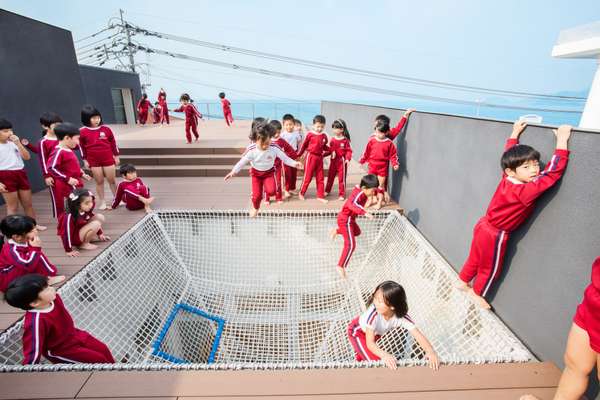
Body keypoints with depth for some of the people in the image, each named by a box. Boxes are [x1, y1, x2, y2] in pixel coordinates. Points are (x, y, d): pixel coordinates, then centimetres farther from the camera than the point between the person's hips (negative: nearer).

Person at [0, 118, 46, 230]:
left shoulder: (13, 143, 6)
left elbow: (27, 157, 2)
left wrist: (18, 143, -9)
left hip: (21, 174, 5)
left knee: (28, 203, 15)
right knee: (13, 206, 2)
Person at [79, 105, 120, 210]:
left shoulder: (106, 129, -2)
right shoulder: (82, 132, -4)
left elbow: (113, 143, 5)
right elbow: (81, 146, 4)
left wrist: (116, 156, 7)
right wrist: (85, 160, 4)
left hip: (108, 159, 0)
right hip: (93, 161, 0)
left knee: (112, 180, 8)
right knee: (99, 182, 9)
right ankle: (102, 202, 18)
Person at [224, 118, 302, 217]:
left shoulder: (274, 148, -22)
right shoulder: (251, 150, -24)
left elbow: (285, 158, -14)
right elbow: (242, 161, -16)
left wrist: (294, 163, -27)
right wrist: (234, 171, -26)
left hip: (269, 172, 1)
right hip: (256, 173, 0)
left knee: (271, 191, -23)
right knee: (257, 195, -3)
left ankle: (266, 189, 16)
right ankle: (255, 208, 32)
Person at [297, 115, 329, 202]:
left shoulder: (324, 136, 5)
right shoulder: (310, 134, -8)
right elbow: (304, 145, 1)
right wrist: (299, 154, 6)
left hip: (320, 157, 5)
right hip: (310, 156, -5)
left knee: (320, 178, 8)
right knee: (307, 176, 2)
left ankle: (320, 196, 16)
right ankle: (301, 193, 20)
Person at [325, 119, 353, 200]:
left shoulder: (345, 140, -10)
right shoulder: (332, 139, 3)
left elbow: (349, 151, -9)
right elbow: (330, 149, 7)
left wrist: (348, 159, -21)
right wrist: (323, 154, -6)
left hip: (342, 161, -4)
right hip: (333, 160, 5)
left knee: (342, 178, 3)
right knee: (330, 176, 16)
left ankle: (342, 194, 12)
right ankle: (327, 191, 32)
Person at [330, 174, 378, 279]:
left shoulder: (361, 189, -3)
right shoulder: (358, 194, -30)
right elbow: (352, 204, -53)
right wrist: (365, 212, -64)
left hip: (349, 218, 10)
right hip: (345, 220, -10)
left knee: (357, 232, 34)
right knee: (351, 245, -14)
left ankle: (337, 231, 44)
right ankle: (341, 266, -7)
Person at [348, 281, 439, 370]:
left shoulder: (402, 317, -33)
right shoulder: (373, 314, -44)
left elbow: (418, 335, -33)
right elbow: (370, 343, -41)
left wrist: (431, 352, -52)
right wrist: (384, 355, -59)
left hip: (376, 333, 5)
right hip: (357, 332, -4)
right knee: (375, 362, -17)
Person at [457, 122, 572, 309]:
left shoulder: (506, 179, -10)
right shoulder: (525, 192, -30)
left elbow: (509, 154, 7)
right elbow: (553, 172, -33)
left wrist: (515, 134, 16)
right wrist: (562, 141, -31)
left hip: (484, 226, 7)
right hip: (495, 235, -7)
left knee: (475, 259, 26)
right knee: (491, 268, 17)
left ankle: (463, 282, 46)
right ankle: (477, 294, 37)